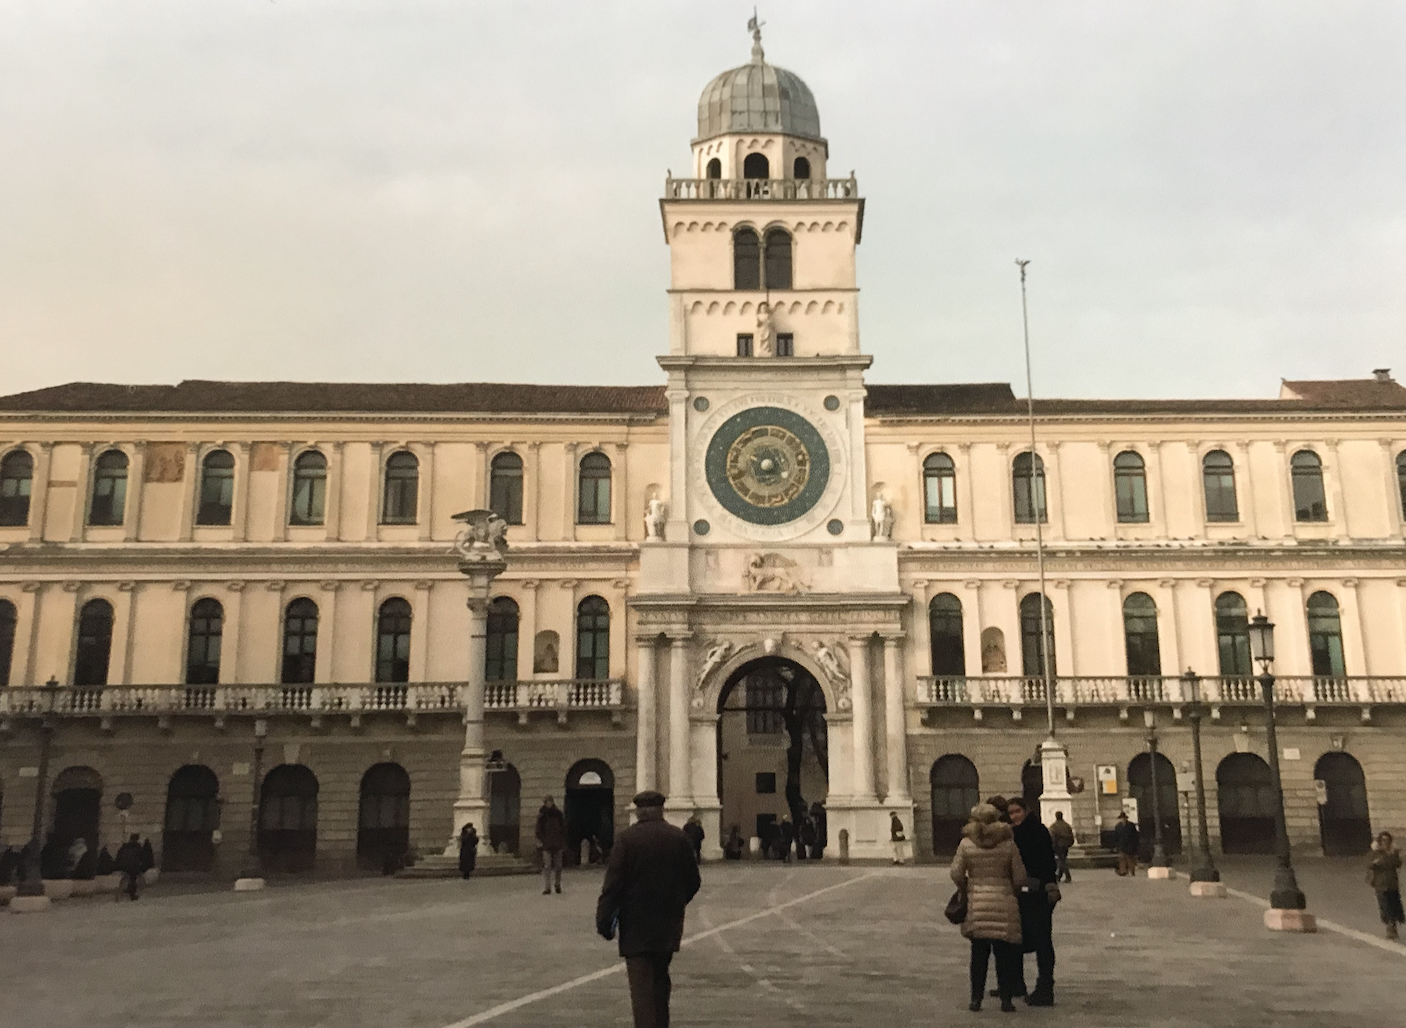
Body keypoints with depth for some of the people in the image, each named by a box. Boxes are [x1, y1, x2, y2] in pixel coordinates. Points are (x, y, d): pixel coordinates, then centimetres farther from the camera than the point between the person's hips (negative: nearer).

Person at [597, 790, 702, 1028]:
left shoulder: (626, 839, -10)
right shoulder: (679, 838, 2)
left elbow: (613, 884, -13)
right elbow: (693, 881, 6)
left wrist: (604, 921, -7)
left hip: (636, 927, -4)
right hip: (668, 925, 5)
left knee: (641, 983, -3)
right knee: (660, 977, 21)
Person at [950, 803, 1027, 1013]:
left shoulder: (966, 844, -1)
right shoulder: (1008, 844, -1)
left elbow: (956, 873, -2)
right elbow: (1020, 876, 1)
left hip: (977, 904, 1)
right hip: (1004, 904, -1)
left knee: (979, 954, 9)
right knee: (1004, 954, 8)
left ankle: (976, 999, 12)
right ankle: (1006, 999, 9)